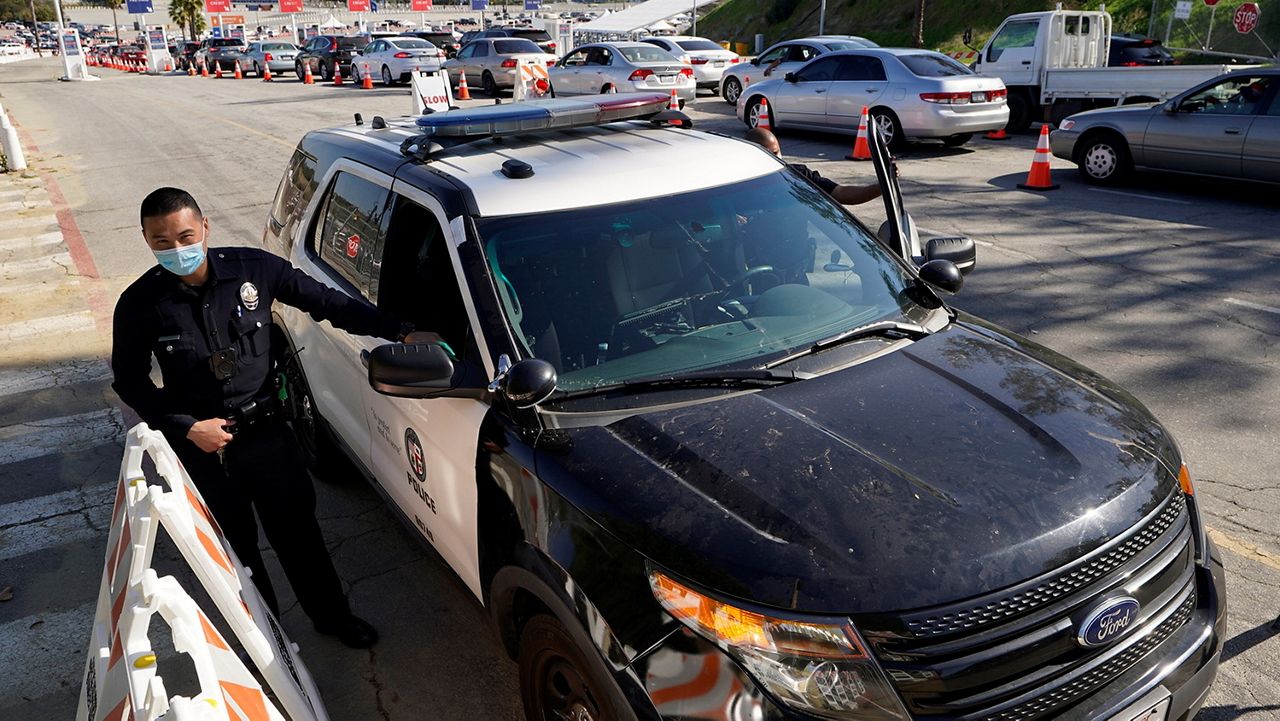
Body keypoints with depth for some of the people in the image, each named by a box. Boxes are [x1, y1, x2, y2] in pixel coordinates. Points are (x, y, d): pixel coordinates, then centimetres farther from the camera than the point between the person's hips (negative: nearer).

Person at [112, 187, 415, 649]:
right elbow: (129, 381, -1)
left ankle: (332, 615, 35)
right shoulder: (140, 304, -13)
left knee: (297, 528, 12)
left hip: (264, 430, 0)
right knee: (235, 546, 15)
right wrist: (187, 427, -13)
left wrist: (402, 333, -15)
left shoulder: (252, 269, -13)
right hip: (199, 445, 0)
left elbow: (328, 303, -8)